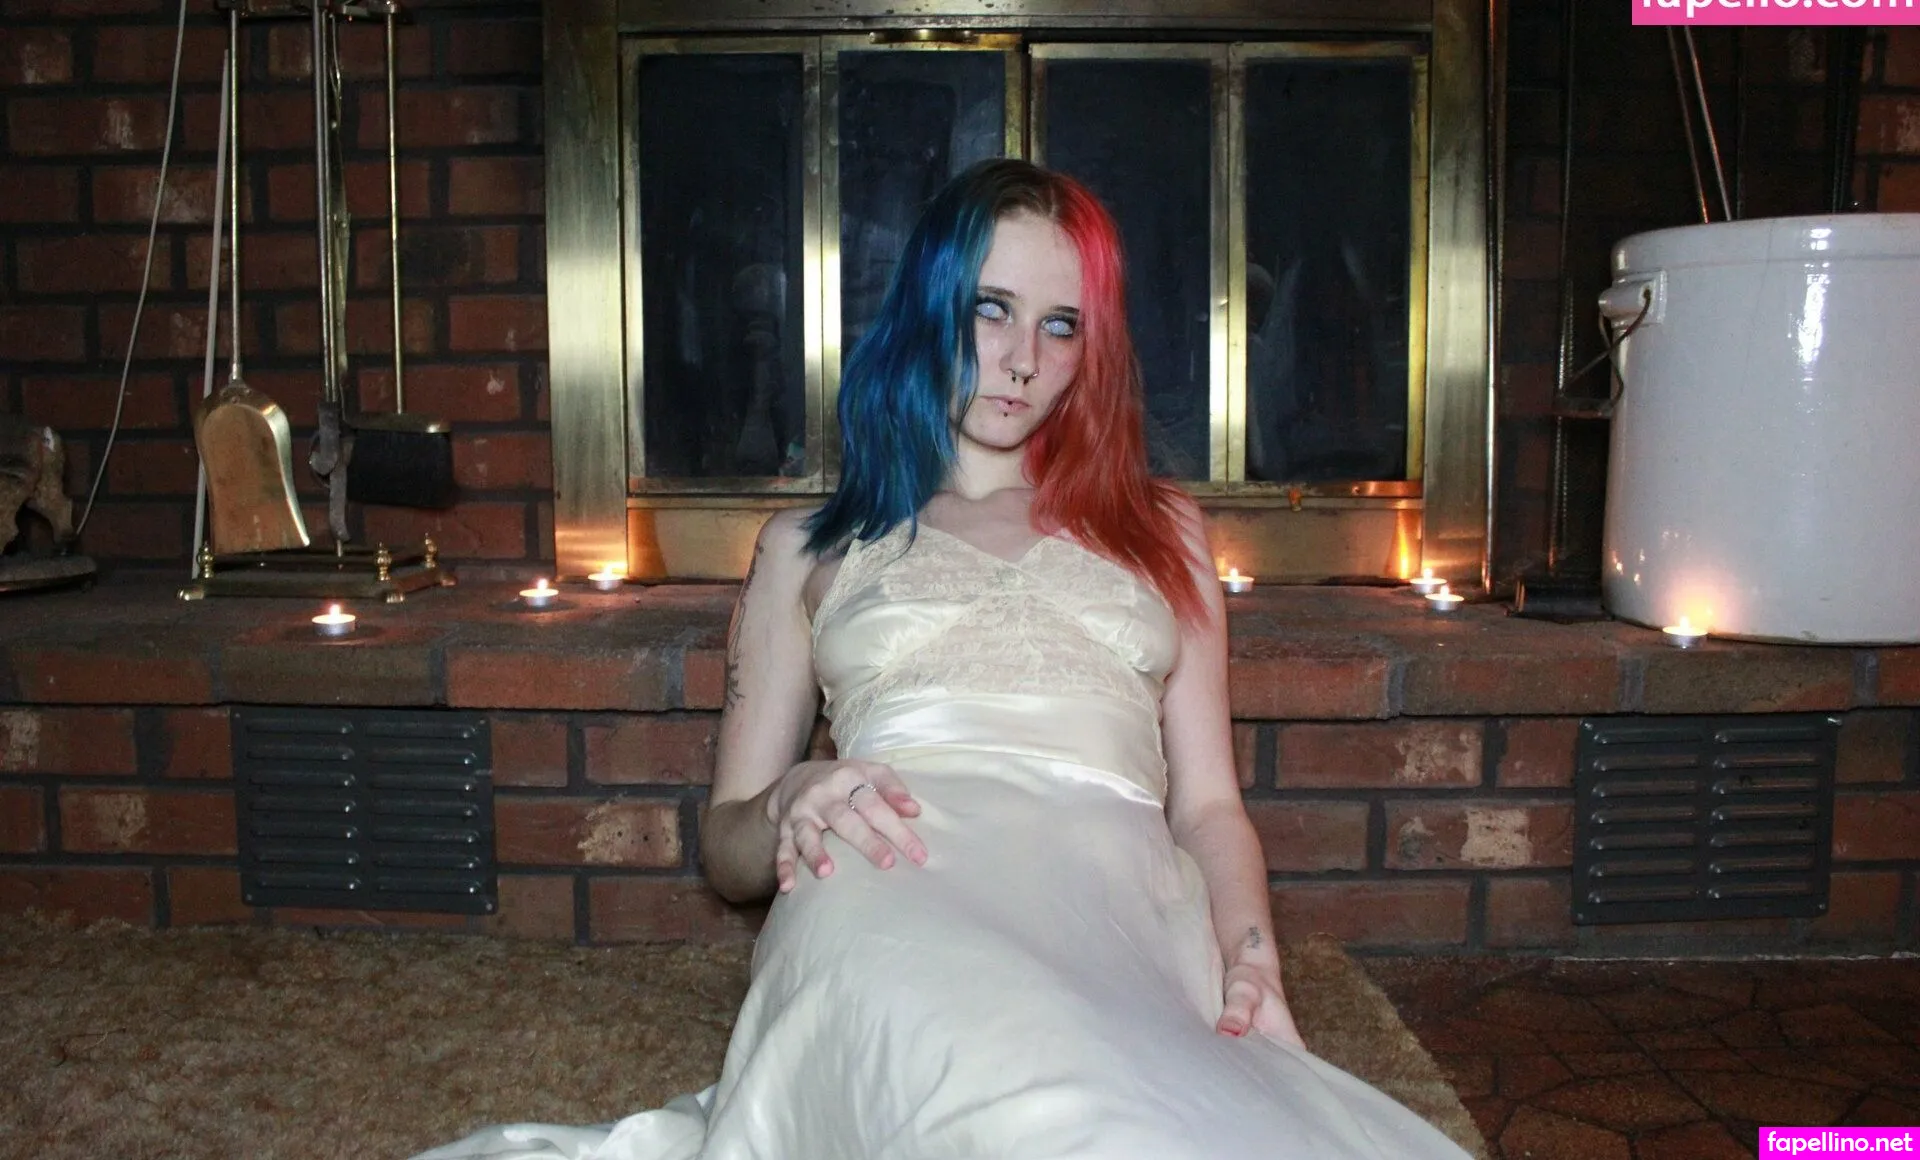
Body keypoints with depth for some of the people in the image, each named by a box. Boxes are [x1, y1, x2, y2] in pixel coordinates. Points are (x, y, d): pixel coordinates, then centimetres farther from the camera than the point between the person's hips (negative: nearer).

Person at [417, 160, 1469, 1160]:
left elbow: (1208, 804, 18)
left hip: (1121, 902, 3)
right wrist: (791, 805, -6)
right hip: (900, 897, -2)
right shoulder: (810, 547, 25)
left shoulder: (1160, 529, 28)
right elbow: (726, 847, 20)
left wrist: (1251, 958, -4)